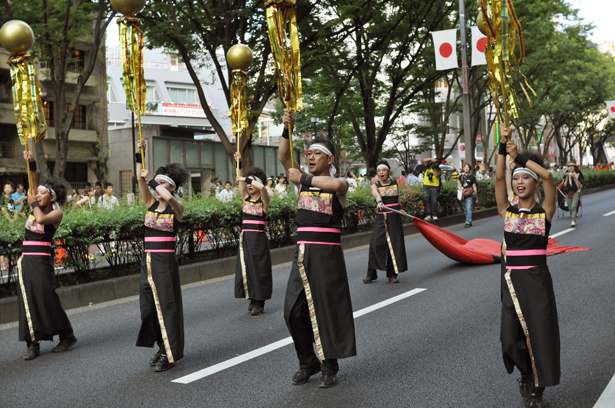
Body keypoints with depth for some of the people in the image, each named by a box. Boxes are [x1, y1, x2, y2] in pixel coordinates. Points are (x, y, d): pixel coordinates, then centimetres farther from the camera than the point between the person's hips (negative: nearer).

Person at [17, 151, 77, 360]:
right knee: (28, 301, 3)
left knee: (47, 299, -5)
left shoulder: (56, 212, -6)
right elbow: (34, 185, 14)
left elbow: (42, 219, -25)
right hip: (26, 259, 7)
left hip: (41, 260, -7)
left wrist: (33, 204, -8)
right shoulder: (38, 208, 12)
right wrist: (31, 164, 3)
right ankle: (33, 344, 8)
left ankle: (67, 335, 8)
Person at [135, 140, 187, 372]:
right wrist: (139, 155, -9)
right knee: (149, 305, 10)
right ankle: (163, 347, 25)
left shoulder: (176, 207, -6)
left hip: (166, 261, -6)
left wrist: (152, 180, -18)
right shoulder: (151, 203, 9)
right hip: (148, 260, 6)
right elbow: (141, 180, -2)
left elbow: (168, 197, -29)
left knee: (166, 304, -2)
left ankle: (170, 353, 6)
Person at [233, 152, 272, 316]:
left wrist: (246, 179, -19)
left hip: (258, 238, -6)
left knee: (259, 270, -1)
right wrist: (239, 163, -7)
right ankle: (252, 300, 20)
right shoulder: (246, 198, 9)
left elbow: (262, 187, -27)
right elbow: (240, 180, 0)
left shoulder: (263, 200, -6)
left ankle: (259, 303, 6)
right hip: (245, 238, 6)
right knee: (246, 269, 7)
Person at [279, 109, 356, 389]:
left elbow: (335, 184, -26)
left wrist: (303, 179, -17)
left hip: (326, 253, -5)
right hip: (302, 254, 5)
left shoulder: (339, 185, -1)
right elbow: (283, 158, 2)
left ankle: (329, 368, 15)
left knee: (327, 310, 0)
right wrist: (287, 129, -10)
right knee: (294, 311, 6)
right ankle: (307, 363, 23)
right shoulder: (303, 182, 14)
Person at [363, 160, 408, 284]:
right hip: (381, 218, -2)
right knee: (376, 243, -12)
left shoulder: (395, 184, 11)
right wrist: (379, 202, -44)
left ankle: (392, 274, 7)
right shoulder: (375, 186, 1)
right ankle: (371, 274, -3)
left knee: (395, 245, -1)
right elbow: (376, 195, -23)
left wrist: (400, 209, 9)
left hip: (395, 217, 2)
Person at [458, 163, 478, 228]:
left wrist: (476, 195, -2)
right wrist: (460, 188, -6)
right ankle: (469, 221, 19)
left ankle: (468, 222, -17)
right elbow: (458, 184, 17)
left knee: (468, 208, -14)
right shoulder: (461, 176, 13)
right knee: (465, 209, 10)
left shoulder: (472, 177, 2)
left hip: (469, 195, -5)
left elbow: (474, 186, 3)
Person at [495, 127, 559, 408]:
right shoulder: (507, 212, 4)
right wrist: (503, 145, -14)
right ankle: (527, 375, 35)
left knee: (540, 333, 2)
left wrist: (518, 155, -12)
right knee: (511, 337, 5)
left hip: (537, 280, -2)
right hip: (511, 280, 2)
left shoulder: (545, 212, -2)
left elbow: (547, 176, -16)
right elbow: (498, 177, -8)